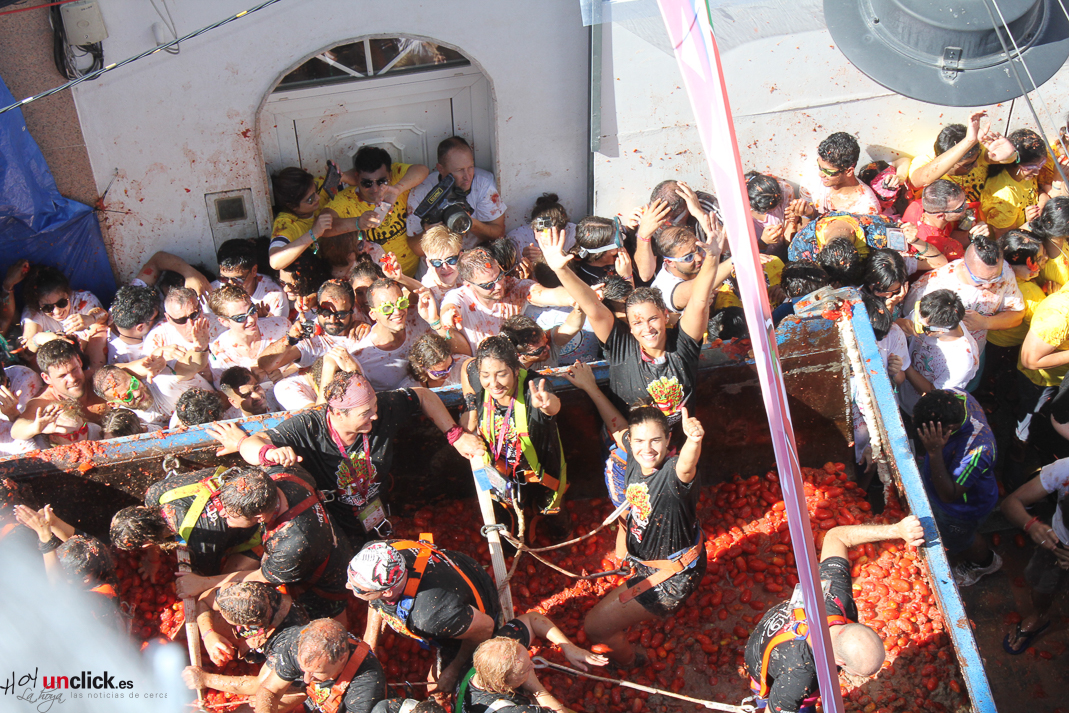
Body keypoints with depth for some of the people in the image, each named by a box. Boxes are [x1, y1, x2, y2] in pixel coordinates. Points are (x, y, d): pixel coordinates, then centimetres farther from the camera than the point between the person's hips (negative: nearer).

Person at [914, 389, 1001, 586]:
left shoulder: (977, 450, -49)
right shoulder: (951, 396, -28)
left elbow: (948, 494, -37)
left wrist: (934, 452, -47)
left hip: (964, 507, -6)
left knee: (957, 540, 26)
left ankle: (986, 561, 59)